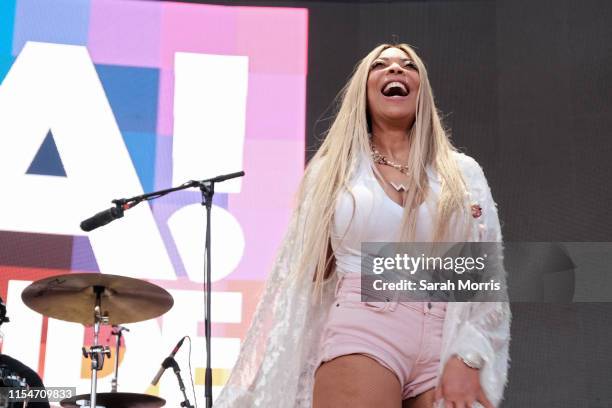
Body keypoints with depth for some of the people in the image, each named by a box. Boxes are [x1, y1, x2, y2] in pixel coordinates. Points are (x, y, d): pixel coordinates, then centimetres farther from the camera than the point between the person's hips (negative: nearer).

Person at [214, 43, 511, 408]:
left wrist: (467, 360, -8)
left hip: (446, 345, 1)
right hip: (360, 334, -1)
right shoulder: (334, 168, 11)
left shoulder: (463, 173, 11)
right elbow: (307, 272, 13)